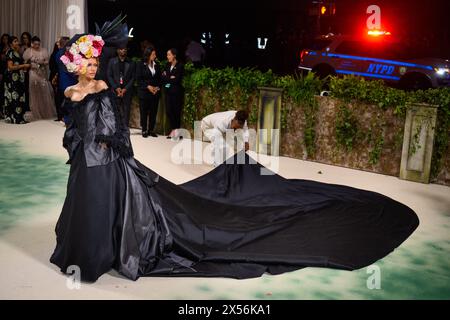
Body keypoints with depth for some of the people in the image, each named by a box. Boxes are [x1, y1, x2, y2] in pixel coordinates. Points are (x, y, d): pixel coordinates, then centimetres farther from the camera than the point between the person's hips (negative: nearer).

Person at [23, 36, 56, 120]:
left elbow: (47, 61, 1)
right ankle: (36, 114, 7)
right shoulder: (28, 51, 2)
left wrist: (42, 63, -18)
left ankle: (47, 112, 11)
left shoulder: (44, 50, 5)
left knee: (45, 93, 0)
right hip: (33, 75, -1)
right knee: (35, 94, 1)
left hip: (43, 74, 1)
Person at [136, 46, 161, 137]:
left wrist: (157, 87, -3)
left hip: (155, 92, 3)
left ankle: (151, 130, 10)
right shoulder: (141, 65, -1)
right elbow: (139, 79, -4)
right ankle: (144, 130, 7)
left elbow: (159, 78, 14)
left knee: (153, 112, 2)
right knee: (144, 112, -1)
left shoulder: (156, 65, 11)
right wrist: (148, 86, -12)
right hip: (144, 92, -3)